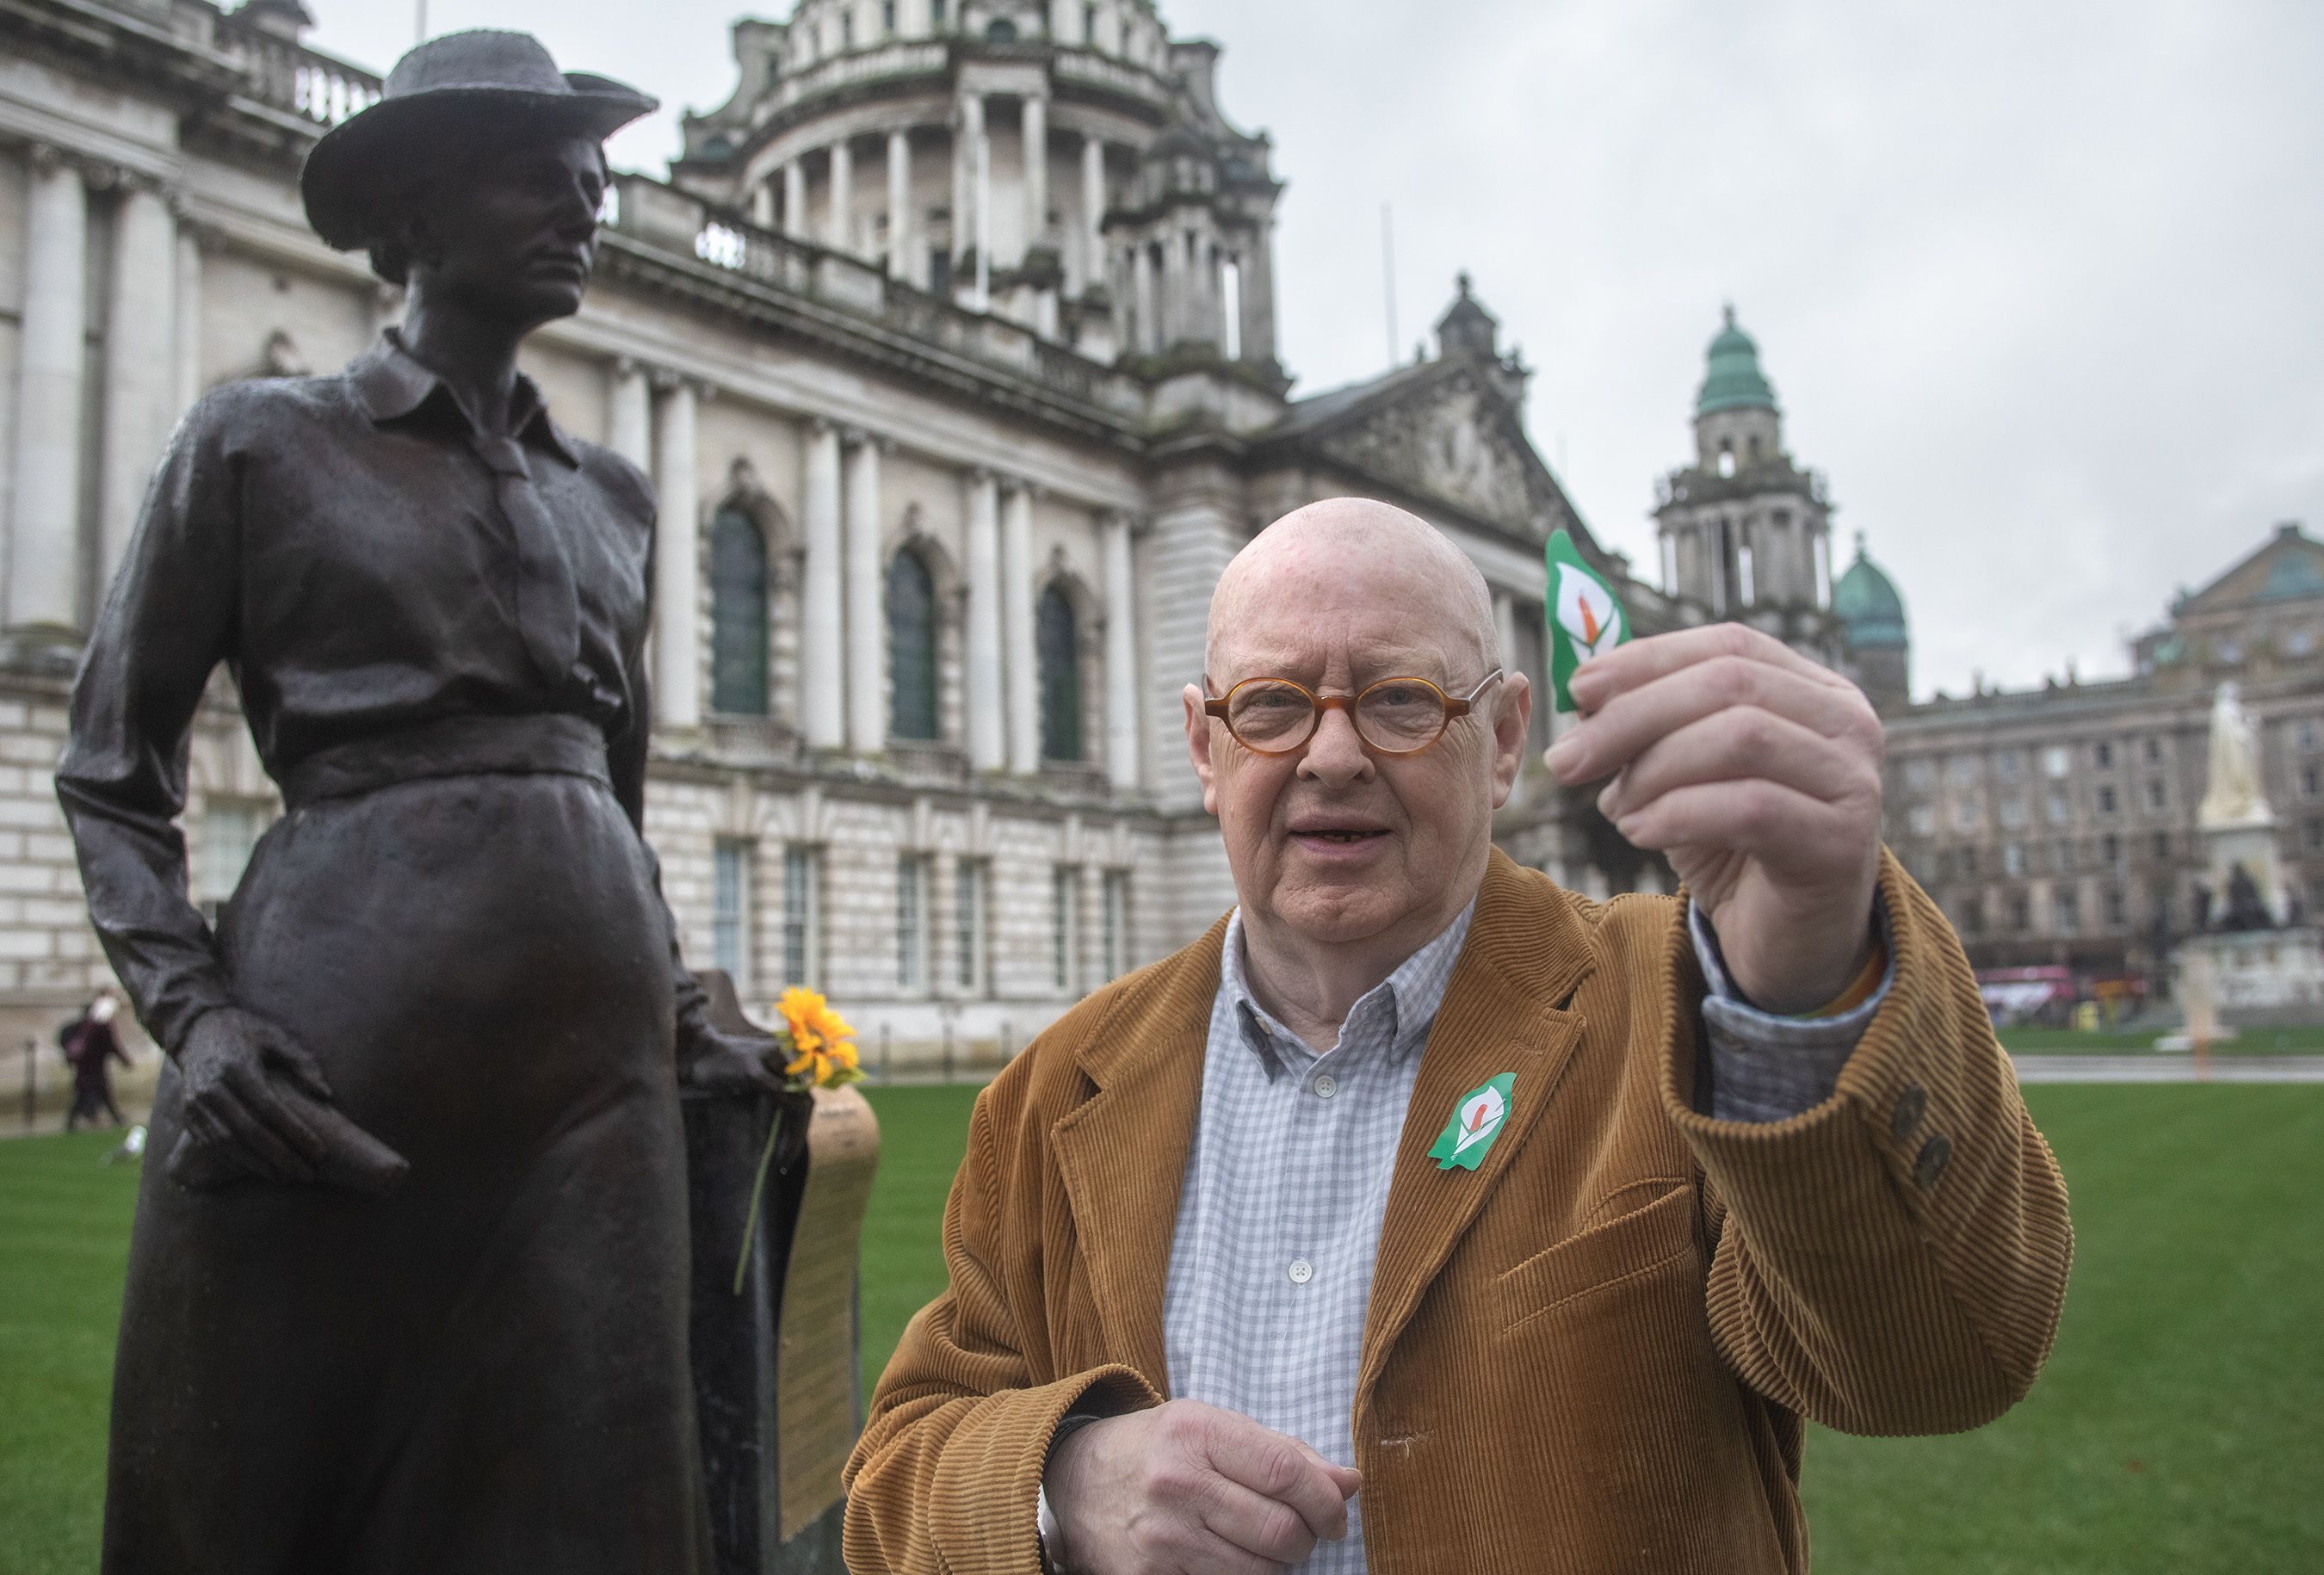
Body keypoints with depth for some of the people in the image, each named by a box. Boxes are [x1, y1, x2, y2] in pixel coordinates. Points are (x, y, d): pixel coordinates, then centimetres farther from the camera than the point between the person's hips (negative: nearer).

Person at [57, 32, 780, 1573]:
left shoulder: (613, 492, 16)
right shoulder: (263, 443, 4)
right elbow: (113, 770, 5)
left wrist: (687, 1021, 11)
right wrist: (194, 1012, -10)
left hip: (589, 1047, 4)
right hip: (330, 1037, -3)